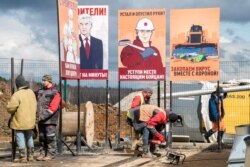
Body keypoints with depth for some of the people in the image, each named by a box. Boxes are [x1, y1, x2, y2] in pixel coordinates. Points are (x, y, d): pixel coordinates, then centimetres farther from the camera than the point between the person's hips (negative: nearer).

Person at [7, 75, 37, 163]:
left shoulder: (17, 95, -20)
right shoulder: (31, 92, 3)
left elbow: (10, 108, -18)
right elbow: (34, 105, 10)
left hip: (20, 122, -7)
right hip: (30, 120, 7)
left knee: (20, 138, 0)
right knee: (29, 137, 19)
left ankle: (23, 157, 0)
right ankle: (30, 155, 25)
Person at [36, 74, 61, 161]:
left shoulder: (54, 92, -6)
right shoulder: (40, 91, 15)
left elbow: (53, 107, -14)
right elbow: (37, 103, 20)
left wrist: (45, 116, -19)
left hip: (50, 119, -7)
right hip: (41, 119, 7)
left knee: (50, 137, -6)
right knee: (42, 137, 10)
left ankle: (51, 154, -1)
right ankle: (43, 153, 16)